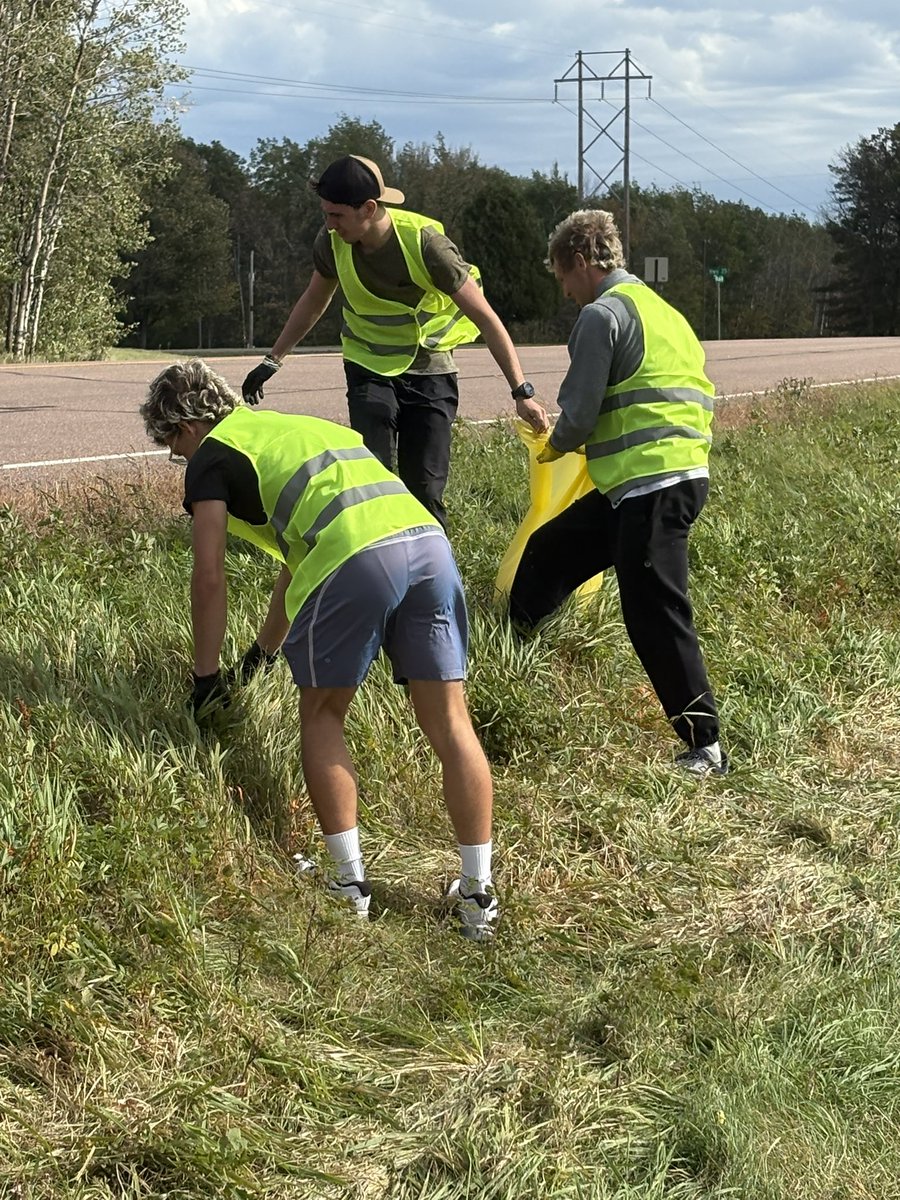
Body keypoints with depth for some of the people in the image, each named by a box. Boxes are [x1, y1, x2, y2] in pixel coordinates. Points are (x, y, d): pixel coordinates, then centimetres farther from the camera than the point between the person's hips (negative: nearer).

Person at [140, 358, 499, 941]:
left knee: (322, 716, 15)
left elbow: (210, 576, 9)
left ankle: (350, 882, 14)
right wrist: (264, 651, 54)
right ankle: (479, 894, 13)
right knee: (449, 723, 9)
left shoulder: (212, 456, 15)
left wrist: (207, 676, 20)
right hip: (428, 540, 6)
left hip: (355, 560, -6)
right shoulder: (301, 426, 38)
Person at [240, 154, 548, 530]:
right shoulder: (332, 242, -12)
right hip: (370, 372, 2)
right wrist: (272, 360, 16)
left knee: (426, 491, -3)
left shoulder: (424, 242, -24)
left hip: (429, 372, -2)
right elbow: (314, 301, 10)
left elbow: (485, 318, -21)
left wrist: (521, 391, -26)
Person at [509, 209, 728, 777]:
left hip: (652, 488, -10)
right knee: (549, 553, 22)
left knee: (656, 617, -6)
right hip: (683, 473, 10)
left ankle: (705, 746, -2)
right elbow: (702, 396, 22)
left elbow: (578, 413, -12)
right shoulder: (660, 309, 20)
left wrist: (556, 446, 11)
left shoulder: (602, 314, -9)